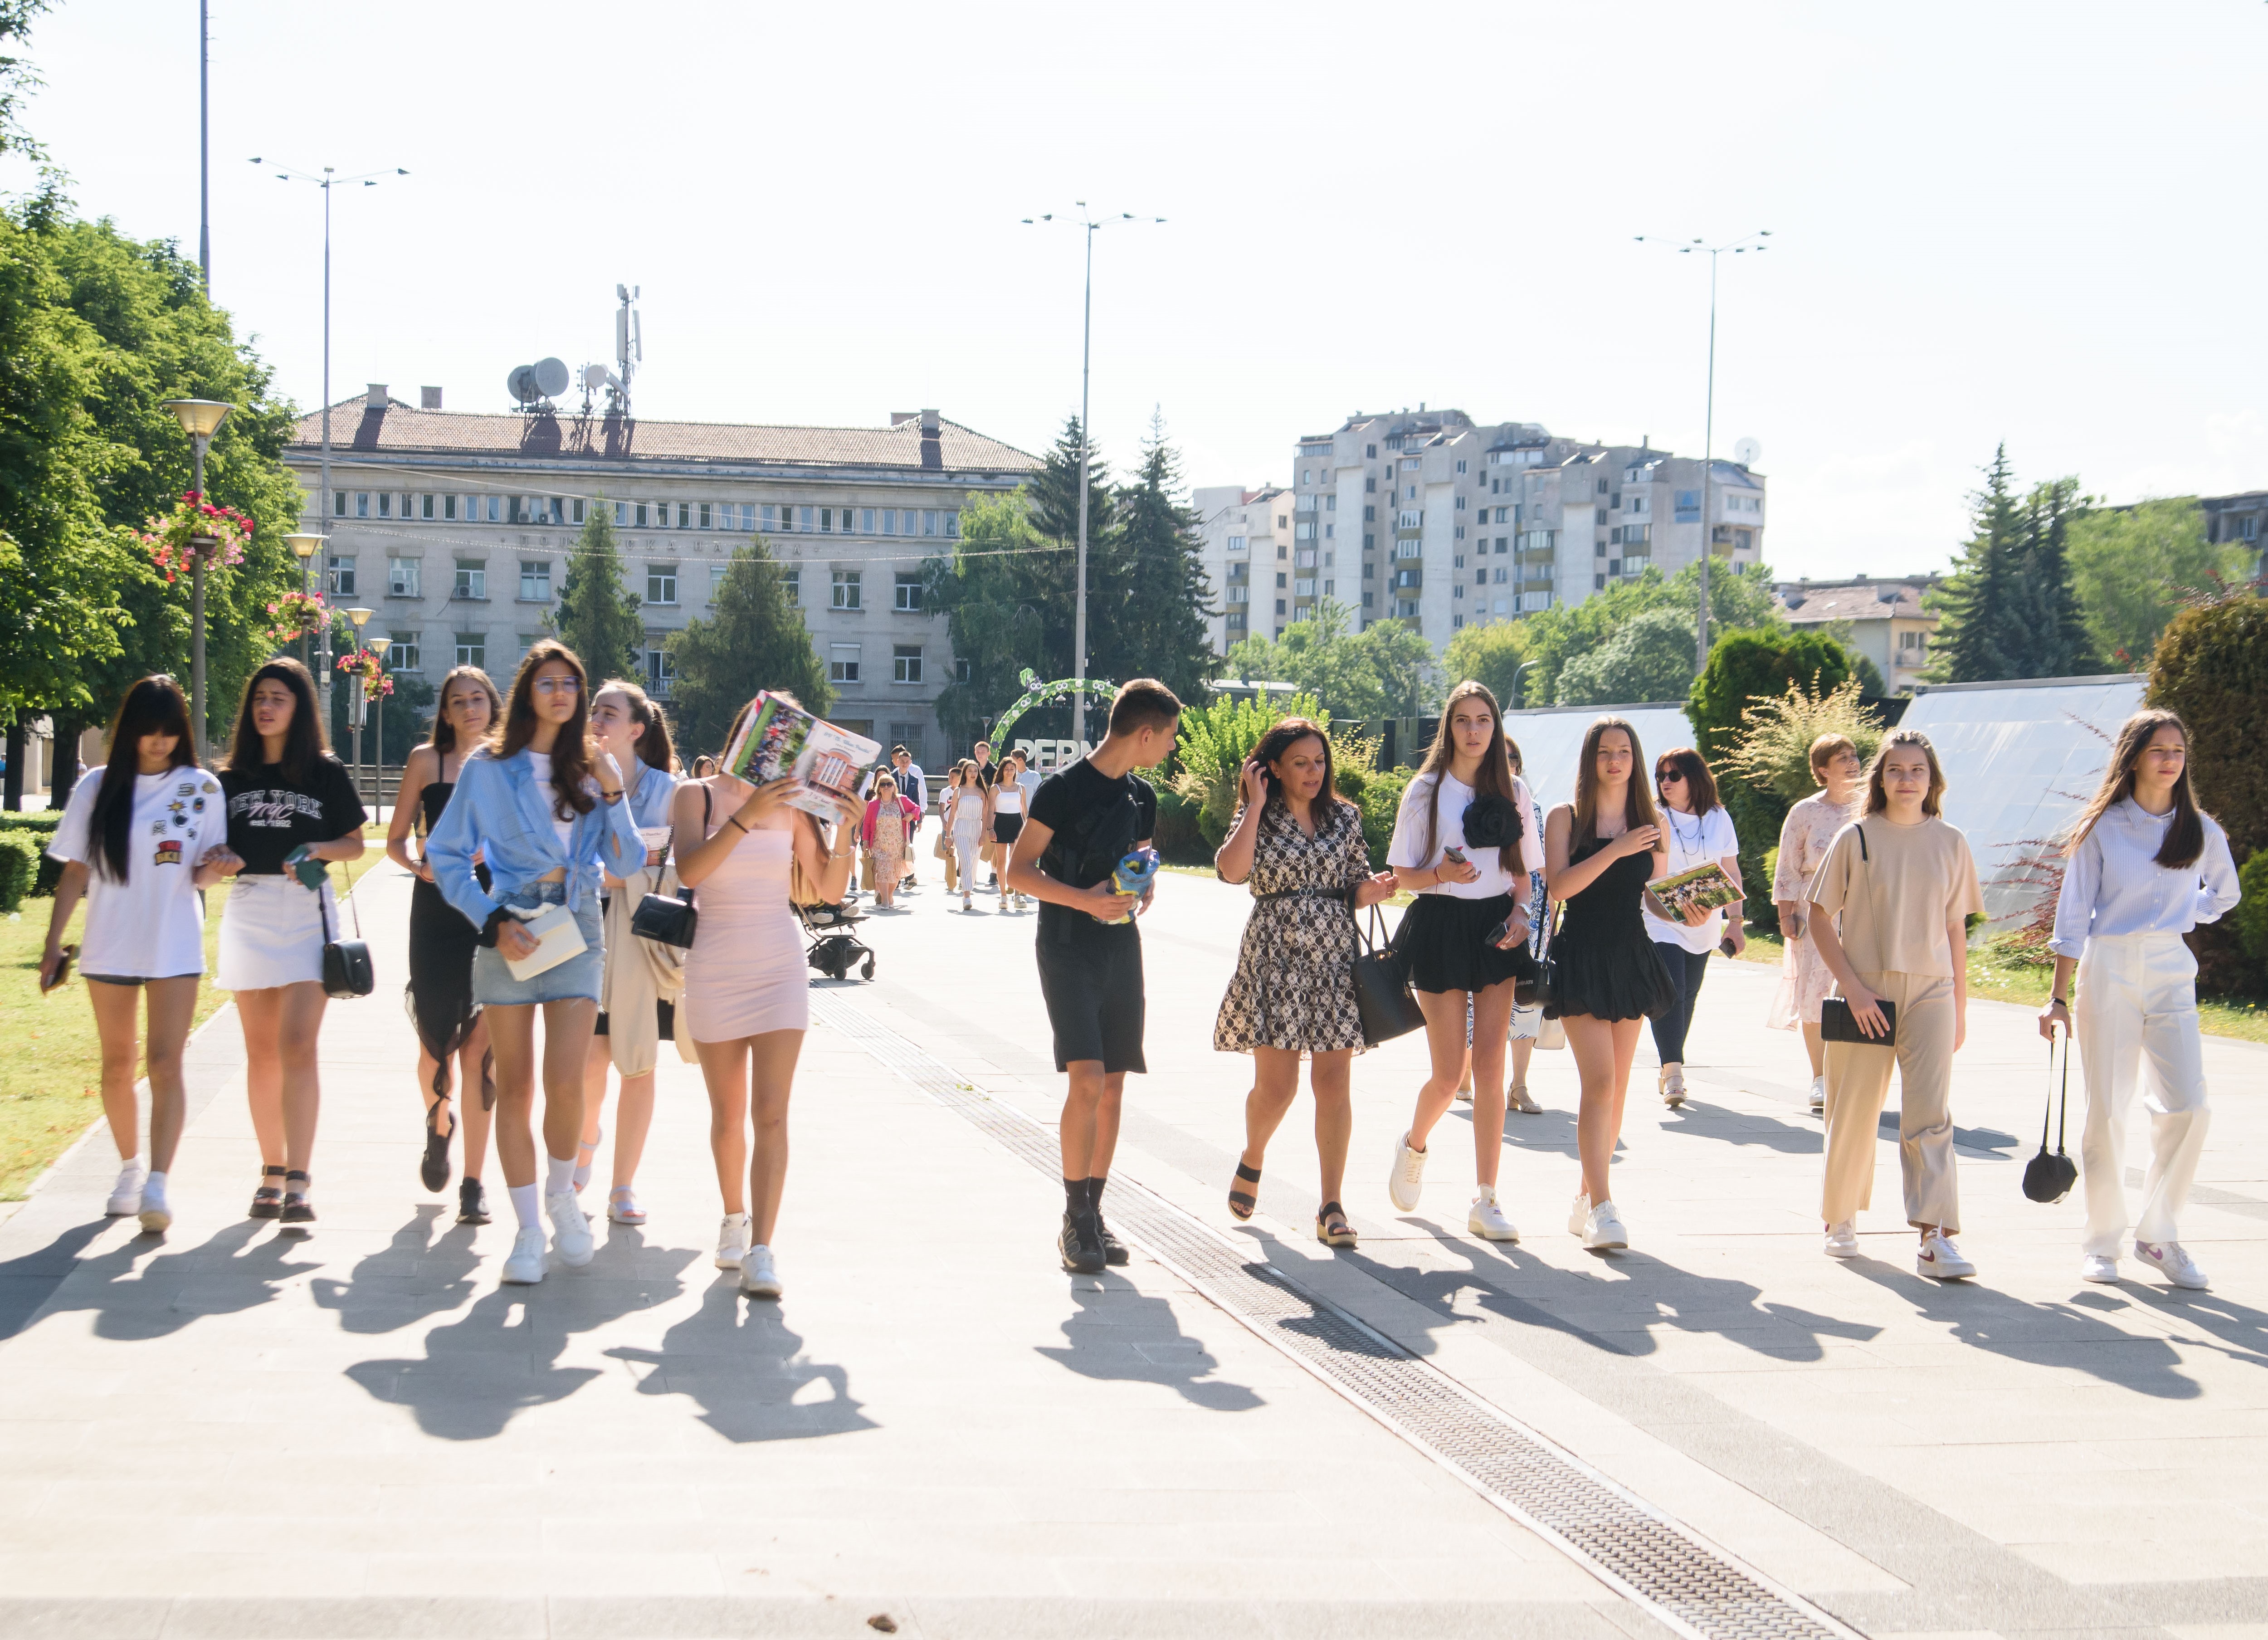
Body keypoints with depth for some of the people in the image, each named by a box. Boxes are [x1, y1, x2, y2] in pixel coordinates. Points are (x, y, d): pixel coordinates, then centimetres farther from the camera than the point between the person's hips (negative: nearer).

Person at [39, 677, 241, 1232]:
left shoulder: (202, 789, 1)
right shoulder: (97, 790, 2)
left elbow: (202, 875, 5)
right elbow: (75, 874, 5)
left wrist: (216, 867, -18)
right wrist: (54, 944, 1)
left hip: (175, 947, -2)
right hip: (110, 946, 2)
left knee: (165, 1065, -10)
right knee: (118, 1066, 11)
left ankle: (158, 1185, -15)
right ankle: (131, 1167, 28)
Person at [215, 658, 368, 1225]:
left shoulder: (325, 772, 2)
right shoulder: (233, 778, 10)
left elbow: (355, 844, 6)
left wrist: (317, 850, -12)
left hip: (306, 912, -3)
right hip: (248, 910, 3)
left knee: (298, 1046, -13)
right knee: (261, 1051, 7)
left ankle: (297, 1184, -17)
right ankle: (272, 1172, 17)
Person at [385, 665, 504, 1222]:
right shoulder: (427, 760, 6)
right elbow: (395, 840, 8)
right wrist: (420, 864, -12)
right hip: (437, 911, 0)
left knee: (481, 1046, -5)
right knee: (436, 1040, 2)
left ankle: (473, 1182, 1)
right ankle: (438, 1124, 38)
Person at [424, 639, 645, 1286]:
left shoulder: (595, 767, 9)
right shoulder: (489, 768, 2)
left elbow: (628, 864, 5)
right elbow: (446, 855, 2)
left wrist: (612, 795, -7)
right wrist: (492, 921, -8)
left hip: (576, 929, 1)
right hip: (509, 930, -1)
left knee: (565, 1082, -13)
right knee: (515, 1088, 1)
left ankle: (561, 1193, 14)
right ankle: (528, 1229, 10)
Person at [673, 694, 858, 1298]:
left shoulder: (792, 806, 3)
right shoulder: (697, 796, -1)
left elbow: (831, 891, 3)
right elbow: (689, 870, -18)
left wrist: (843, 833, -12)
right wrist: (746, 816, -25)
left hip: (780, 970, 0)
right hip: (715, 970, 0)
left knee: (771, 1114, -10)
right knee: (728, 1115, 9)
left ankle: (761, 1251, -15)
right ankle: (734, 1219, 32)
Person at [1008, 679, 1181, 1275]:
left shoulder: (1142, 796, 12)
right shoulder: (1065, 788, -9)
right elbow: (1017, 871, -10)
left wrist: (1142, 896, 1)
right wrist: (1084, 899, -22)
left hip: (1121, 948, 7)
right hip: (1068, 949, -7)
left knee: (1114, 1087, 5)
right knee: (1087, 1080, -16)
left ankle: (1093, 1213, 15)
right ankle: (1075, 1219, -7)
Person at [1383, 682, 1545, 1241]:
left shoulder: (1512, 790, 8)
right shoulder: (1425, 791, 0)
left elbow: (1522, 868, 14)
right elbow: (1402, 875, 0)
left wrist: (1519, 912, -4)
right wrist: (1441, 875, -20)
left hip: (1496, 928, 2)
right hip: (1441, 928, -2)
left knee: (1491, 1068, -3)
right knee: (1449, 1073, -3)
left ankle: (1485, 1201, 1)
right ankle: (1413, 1146, 31)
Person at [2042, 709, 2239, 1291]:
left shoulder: (2200, 830, 6)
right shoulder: (2101, 828, -1)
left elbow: (2224, 893, 26)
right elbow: (2073, 914, 0)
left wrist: (2181, 916, 10)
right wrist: (2058, 996, -4)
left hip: (2172, 972, 3)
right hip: (2108, 972, -2)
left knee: (2187, 1107, -8)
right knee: (2108, 1111, -1)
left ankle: (2158, 1235, 6)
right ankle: (2103, 1240, 11)